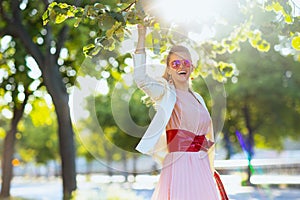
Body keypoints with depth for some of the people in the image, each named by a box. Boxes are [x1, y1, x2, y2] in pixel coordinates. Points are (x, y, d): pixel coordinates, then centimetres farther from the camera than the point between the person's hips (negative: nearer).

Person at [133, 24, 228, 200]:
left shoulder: (198, 98, 17)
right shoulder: (165, 93, 1)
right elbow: (141, 78, -18)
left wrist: (211, 170, 19)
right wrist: (142, 36, -18)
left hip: (202, 168, 6)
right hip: (178, 165, -6)